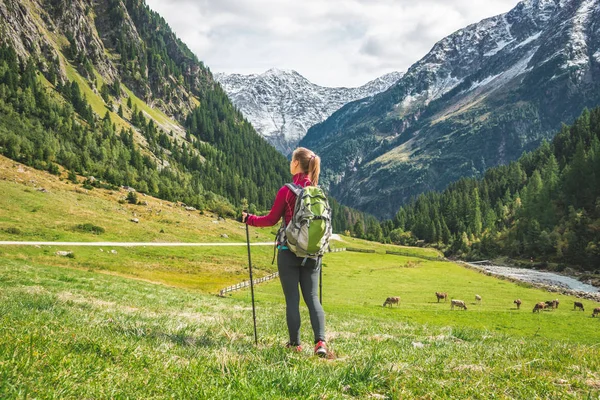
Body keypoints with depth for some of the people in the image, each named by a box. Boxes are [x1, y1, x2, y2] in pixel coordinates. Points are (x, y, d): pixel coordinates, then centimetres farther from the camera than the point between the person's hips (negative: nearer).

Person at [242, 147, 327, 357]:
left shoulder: (287, 191, -11)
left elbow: (272, 219, -4)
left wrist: (249, 219, 12)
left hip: (289, 251, -4)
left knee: (292, 299, 5)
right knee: (312, 297, 8)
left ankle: (295, 344, 12)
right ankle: (320, 341, -5)